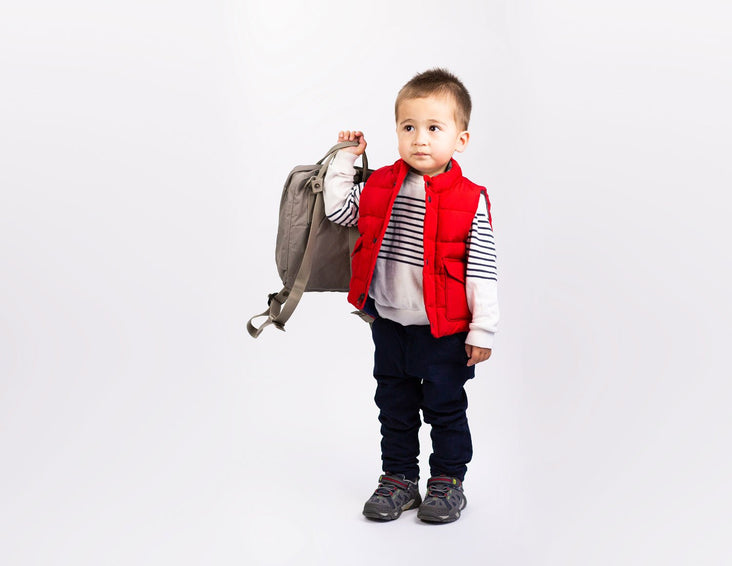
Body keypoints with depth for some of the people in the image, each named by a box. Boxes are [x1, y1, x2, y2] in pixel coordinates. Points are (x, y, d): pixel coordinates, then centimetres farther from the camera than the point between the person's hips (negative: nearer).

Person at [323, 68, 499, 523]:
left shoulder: (470, 200, -13)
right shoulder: (381, 187, -2)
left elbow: (482, 271, -11)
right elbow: (338, 209, 10)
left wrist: (482, 329, -10)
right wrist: (346, 158, 6)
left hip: (445, 331, -4)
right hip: (390, 325, 4)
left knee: (445, 406, 11)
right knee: (395, 406, 16)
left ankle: (448, 480, 28)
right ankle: (399, 478, 31)